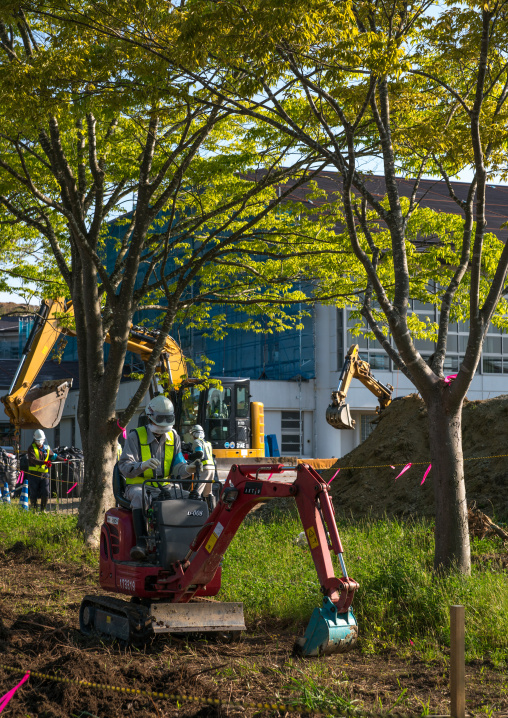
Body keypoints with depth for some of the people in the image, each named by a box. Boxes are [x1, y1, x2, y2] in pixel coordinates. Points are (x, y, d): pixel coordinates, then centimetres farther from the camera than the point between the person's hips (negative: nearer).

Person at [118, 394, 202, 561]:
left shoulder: (173, 438, 10)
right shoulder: (136, 436, -4)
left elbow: (177, 467, 7)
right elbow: (124, 466, -12)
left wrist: (188, 468, -18)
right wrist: (143, 465, -33)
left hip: (164, 487, 4)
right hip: (138, 485, -4)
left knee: (189, 497, -22)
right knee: (139, 497, -39)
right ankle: (140, 543, -48)